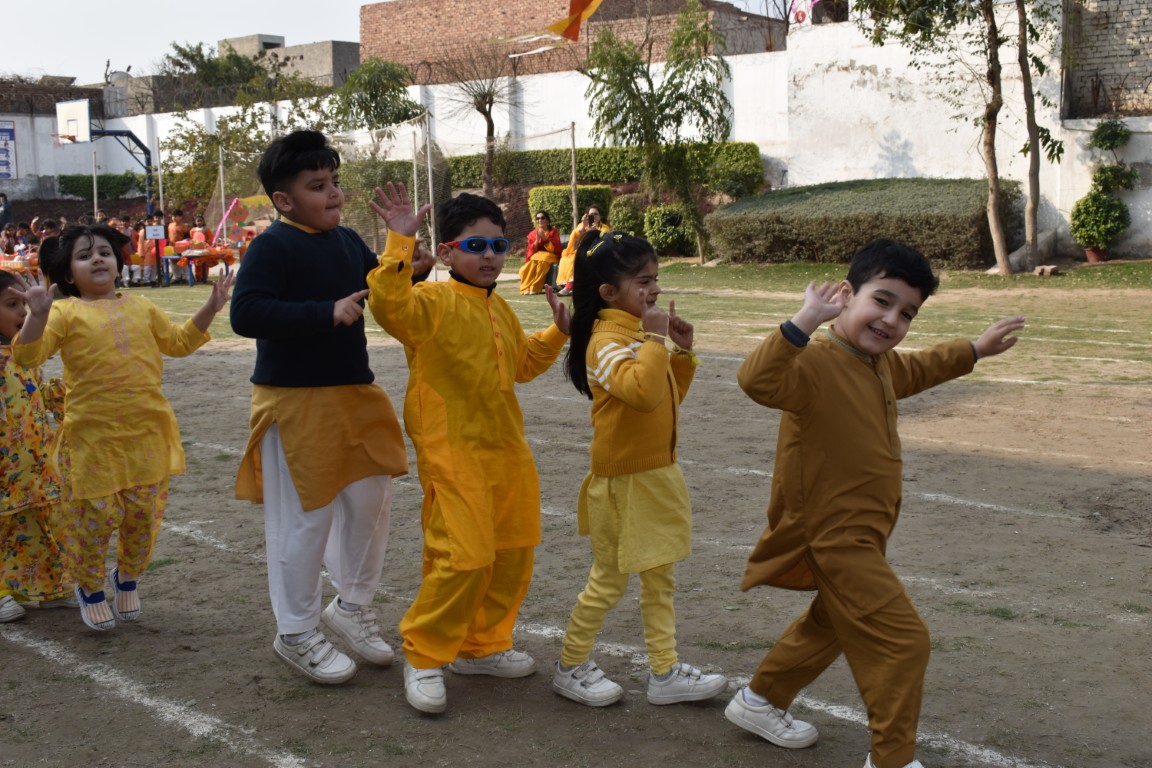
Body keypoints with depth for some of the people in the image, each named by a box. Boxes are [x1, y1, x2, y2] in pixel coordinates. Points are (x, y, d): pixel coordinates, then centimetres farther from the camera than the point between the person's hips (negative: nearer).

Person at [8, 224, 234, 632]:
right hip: (93, 437, -4)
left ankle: (127, 578, 34)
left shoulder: (140, 307, 13)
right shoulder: (66, 312, -3)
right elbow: (27, 355, -13)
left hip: (147, 433, 4)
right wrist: (38, 314, -28)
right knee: (95, 514, 1)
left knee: (144, 514, 9)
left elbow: (178, 342, 24)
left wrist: (210, 308, 15)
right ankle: (90, 588, 26)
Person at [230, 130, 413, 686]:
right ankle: (295, 633, 19)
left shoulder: (348, 241, 9)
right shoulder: (272, 246, -13)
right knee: (305, 517, 1)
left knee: (371, 498, 14)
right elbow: (246, 313, -25)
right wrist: (326, 313, -28)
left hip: (354, 394, 8)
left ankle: (352, 606, 34)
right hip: (294, 400, -7)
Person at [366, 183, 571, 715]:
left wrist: (557, 332, 17)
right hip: (454, 452, -9)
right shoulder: (432, 302, -11)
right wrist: (400, 242, -35)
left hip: (507, 450, 9)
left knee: (513, 555, 14)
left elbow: (523, 363, 30)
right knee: (465, 557, -12)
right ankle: (423, 657, 7)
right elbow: (388, 303, -32)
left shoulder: (499, 309, 15)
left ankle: (482, 646, 31)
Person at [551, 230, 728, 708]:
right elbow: (642, 391, -38)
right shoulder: (606, 341, -20)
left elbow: (670, 394, 16)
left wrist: (682, 350, 3)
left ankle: (665, 672, 25)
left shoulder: (642, 334, 8)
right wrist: (655, 338, -29)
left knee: (660, 578, 15)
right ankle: (570, 668, 22)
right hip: (623, 482, -9)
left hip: (657, 475, 9)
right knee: (608, 581, 5)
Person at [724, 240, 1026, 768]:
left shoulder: (880, 363, 5)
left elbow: (917, 370, 29)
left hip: (858, 533, 11)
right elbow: (758, 381, -46)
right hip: (835, 538, -11)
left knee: (831, 623, 28)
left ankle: (759, 702, 45)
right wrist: (804, 322, -55)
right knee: (901, 640, -7)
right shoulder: (816, 362, -26)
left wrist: (974, 350, 37)